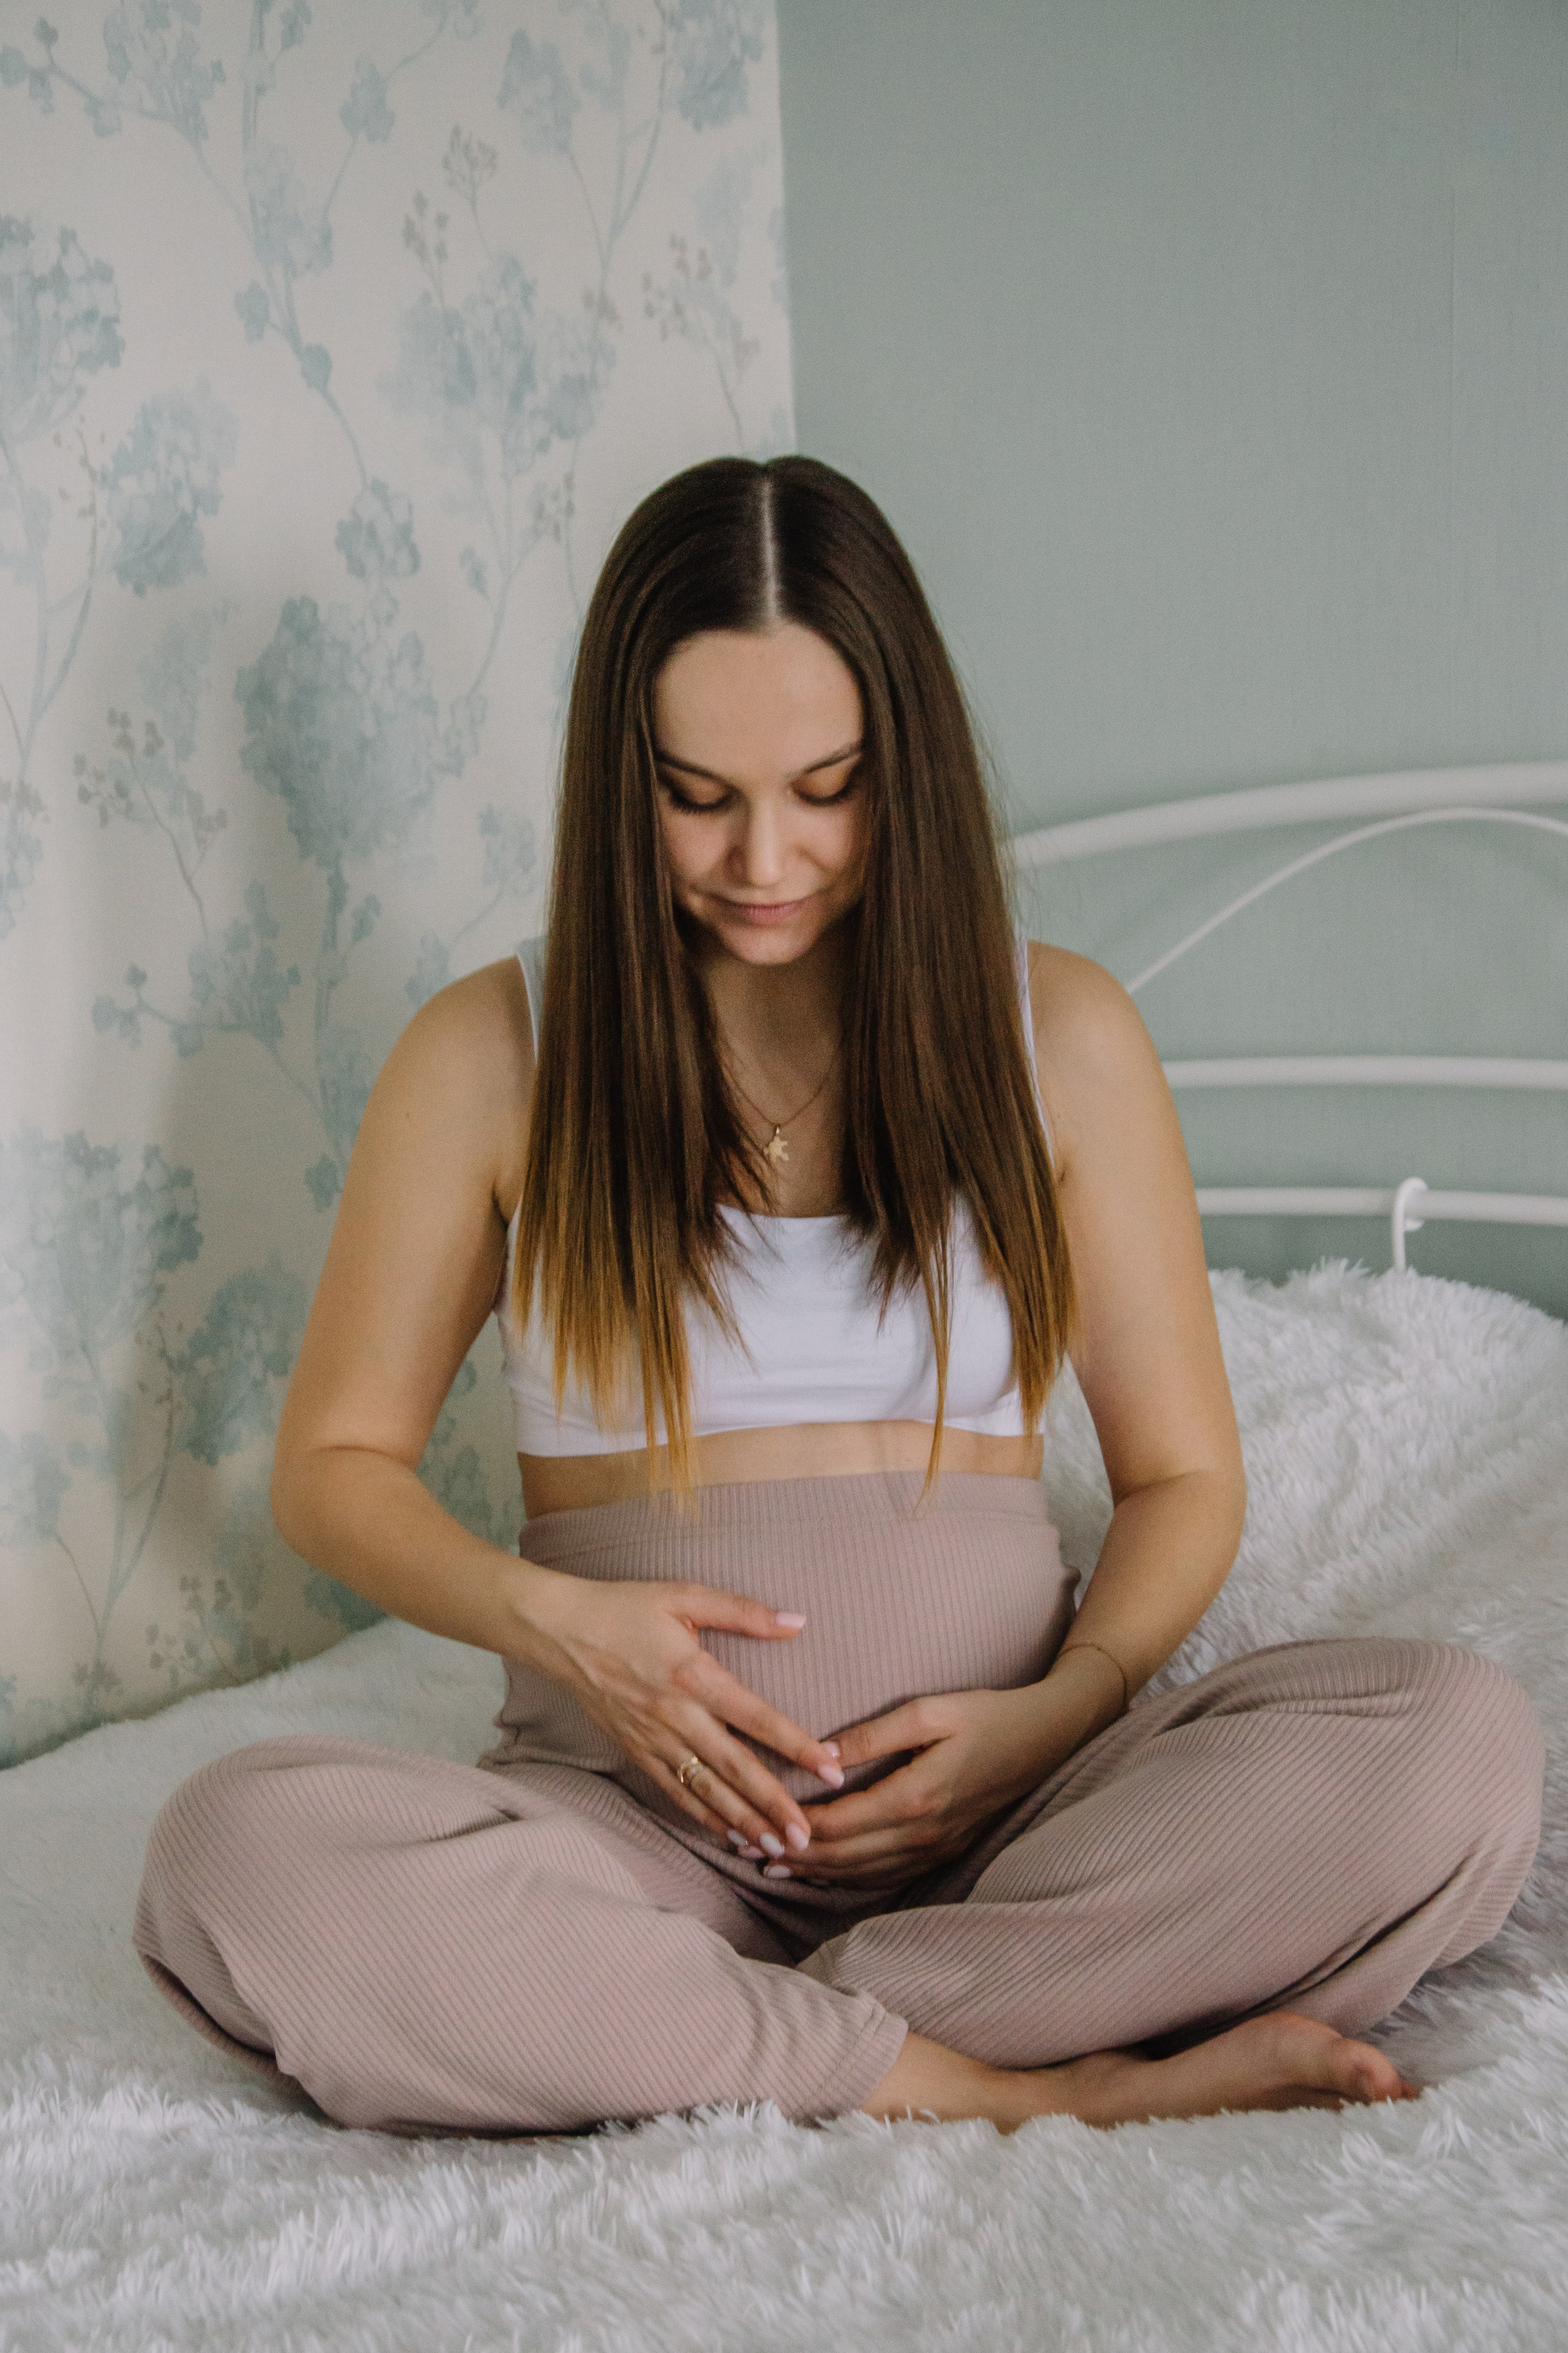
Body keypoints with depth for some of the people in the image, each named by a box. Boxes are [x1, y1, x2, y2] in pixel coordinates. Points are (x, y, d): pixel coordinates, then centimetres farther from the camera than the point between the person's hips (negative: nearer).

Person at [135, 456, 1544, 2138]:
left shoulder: (1059, 1035, 8)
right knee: (236, 1855, -32)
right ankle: (1037, 2090, -26)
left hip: (1007, 1815, 1)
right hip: (638, 1813, 0)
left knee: (1461, 1746, -27)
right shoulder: (492, 1056, 6)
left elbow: (1183, 1476, 11)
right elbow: (333, 1463, 11)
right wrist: (546, 1617, -9)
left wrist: (1065, 1707, -10)